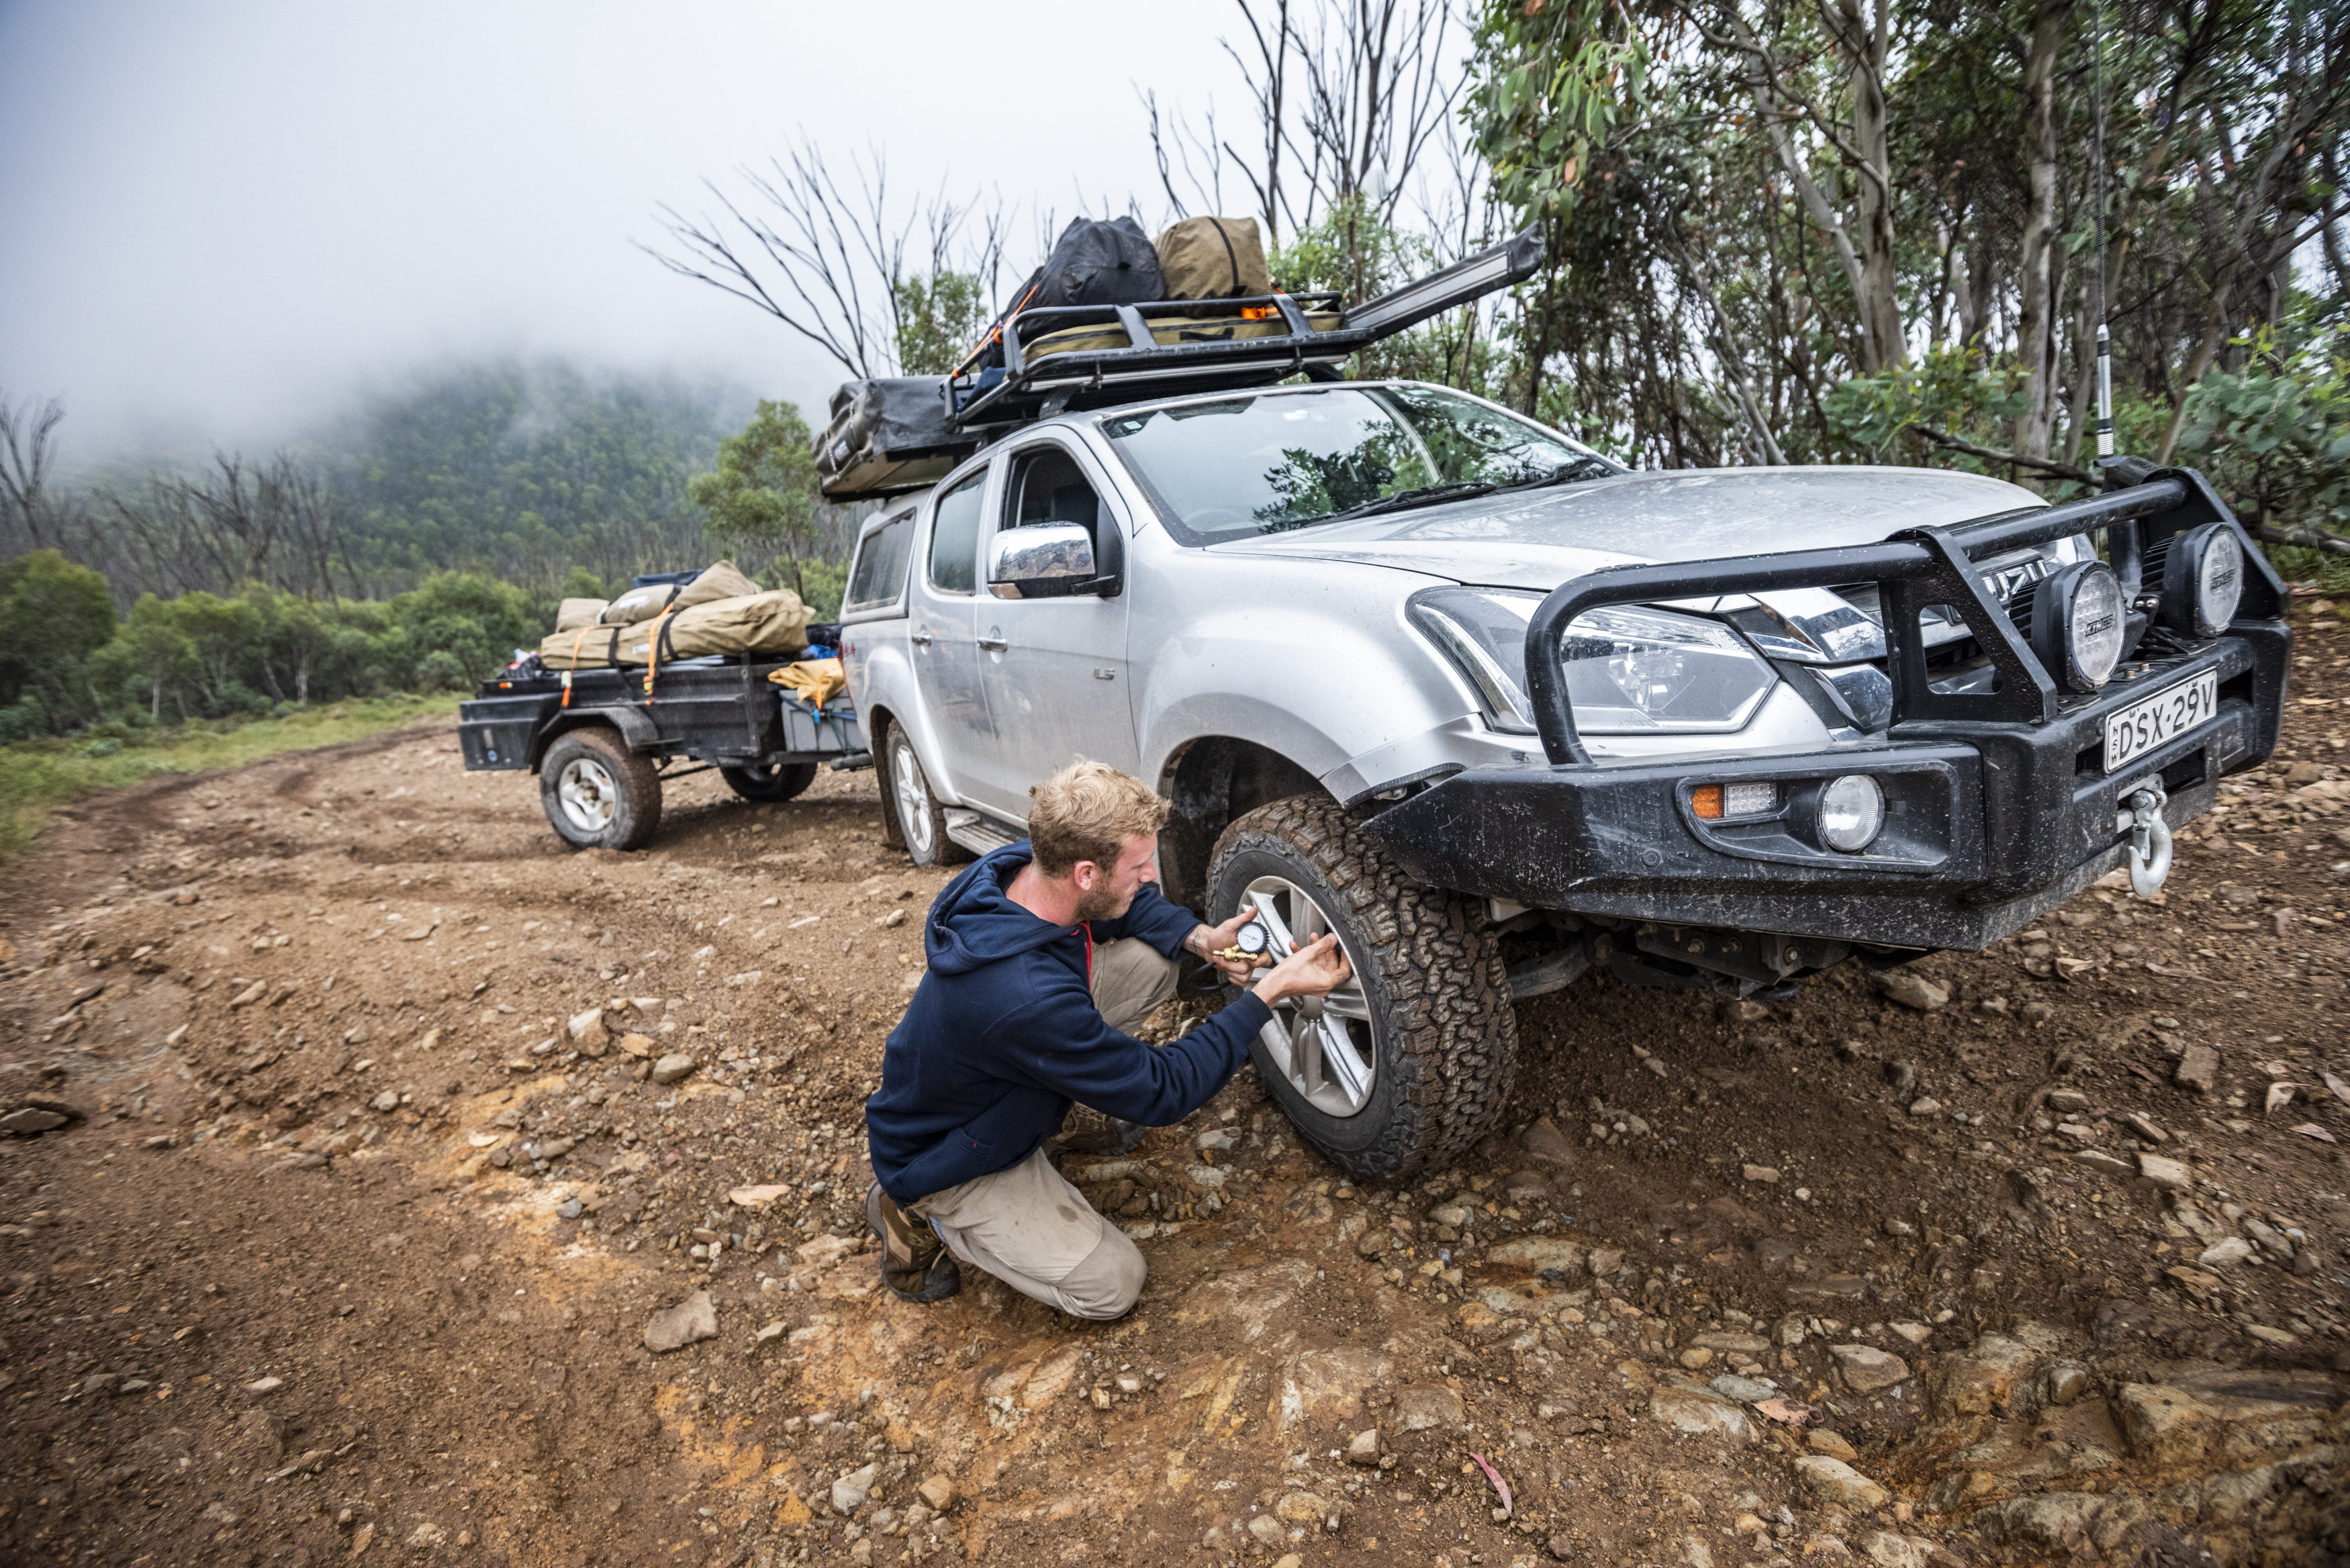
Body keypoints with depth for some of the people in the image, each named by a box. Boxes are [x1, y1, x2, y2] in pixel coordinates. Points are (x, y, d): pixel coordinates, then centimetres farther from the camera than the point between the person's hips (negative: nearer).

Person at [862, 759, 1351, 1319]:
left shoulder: (1025, 869, -19)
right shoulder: (1026, 997, -43)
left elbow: (1132, 905, 6)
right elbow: (1160, 1093, -29)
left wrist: (1199, 937, -13)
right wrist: (1269, 994, -26)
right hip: (946, 1158, -7)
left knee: (1151, 961, -7)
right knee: (1111, 1285, -7)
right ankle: (919, 1217, 3)